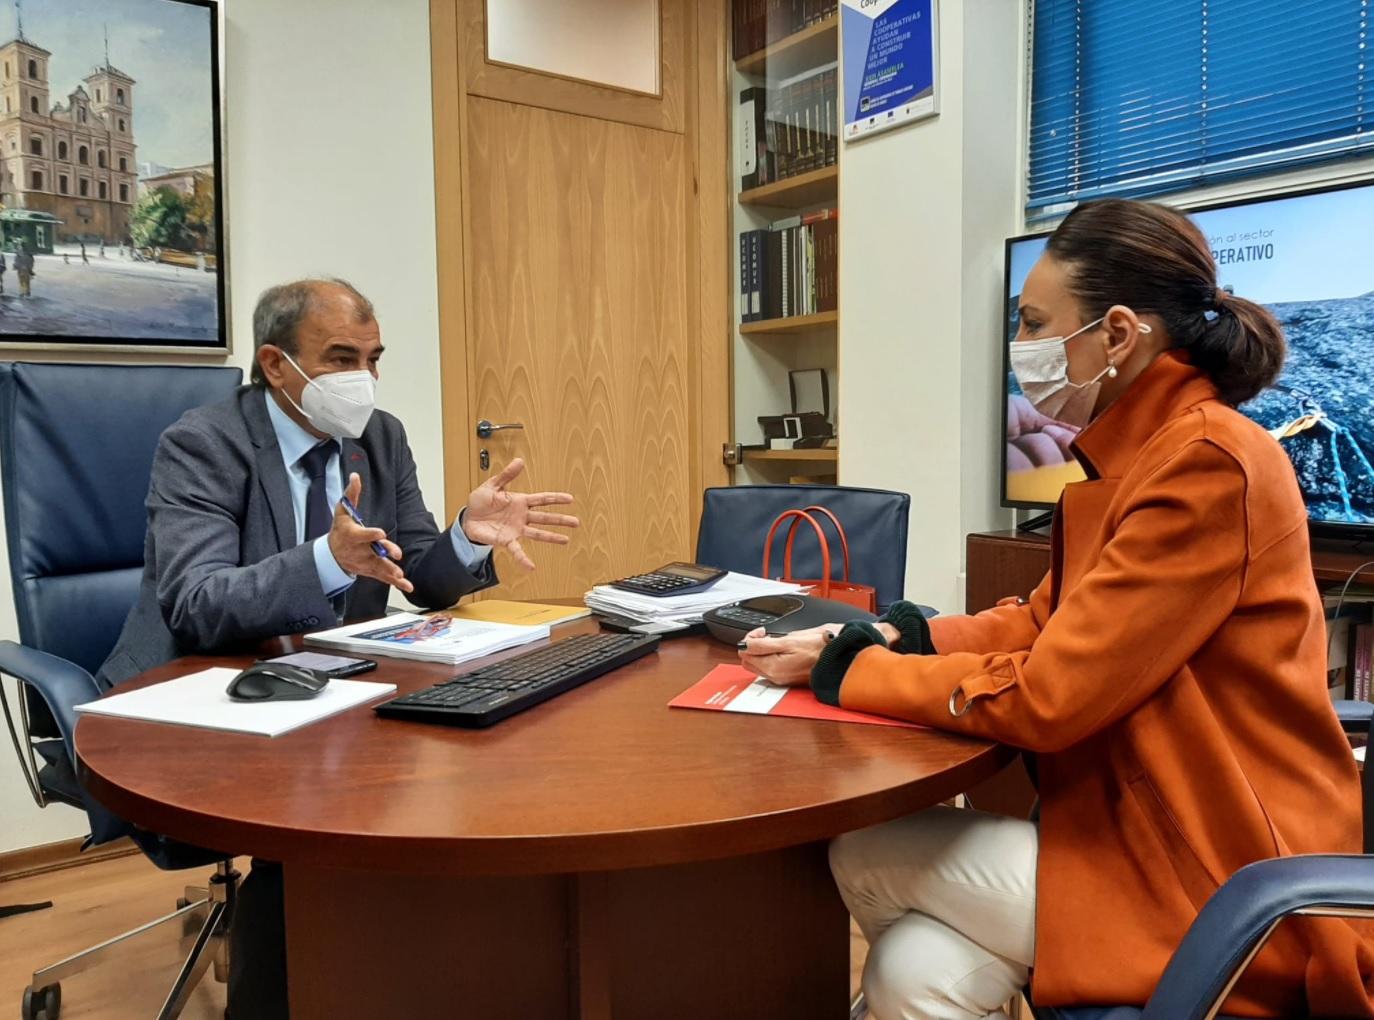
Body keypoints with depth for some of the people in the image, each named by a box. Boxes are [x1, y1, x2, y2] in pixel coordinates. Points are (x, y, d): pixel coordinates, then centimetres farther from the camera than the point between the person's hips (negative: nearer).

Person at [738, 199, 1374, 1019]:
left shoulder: (1209, 465, -23)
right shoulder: (1141, 457, 7)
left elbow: (1044, 696, -24)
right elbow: (1041, 624, 10)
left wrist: (845, 672, -11)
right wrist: (864, 640, -2)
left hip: (1220, 893, -7)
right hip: (1150, 836, 7)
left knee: (866, 859, -4)